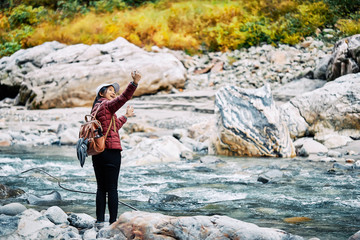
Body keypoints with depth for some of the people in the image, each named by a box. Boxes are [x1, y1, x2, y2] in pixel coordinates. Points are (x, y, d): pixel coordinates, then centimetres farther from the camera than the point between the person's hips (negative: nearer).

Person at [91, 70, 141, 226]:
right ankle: (113, 222, -2)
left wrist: (126, 116, 41)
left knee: (101, 188, 11)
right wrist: (134, 83, -35)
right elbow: (123, 98, -25)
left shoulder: (96, 108, 20)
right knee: (112, 188, -4)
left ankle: (100, 220, 10)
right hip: (111, 151, -8)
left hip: (97, 152, 8)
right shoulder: (106, 105, -6)